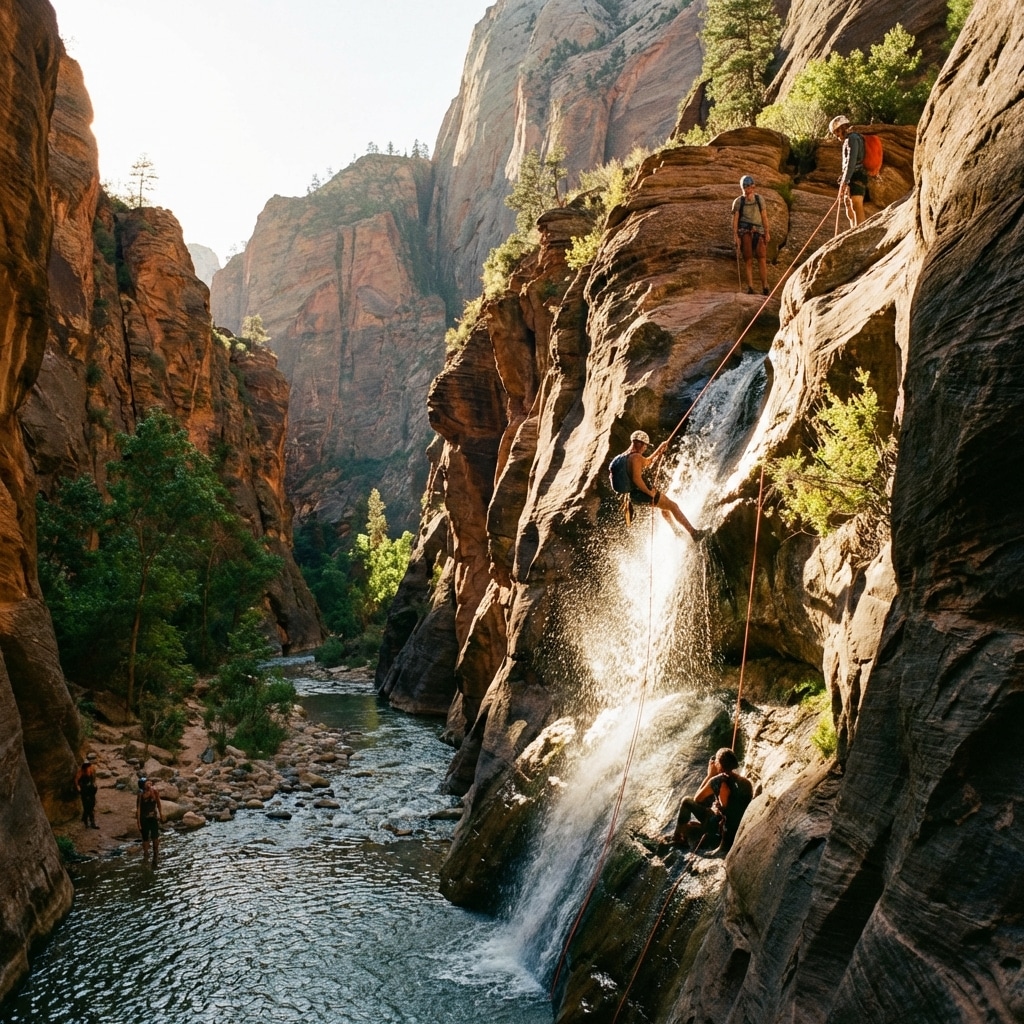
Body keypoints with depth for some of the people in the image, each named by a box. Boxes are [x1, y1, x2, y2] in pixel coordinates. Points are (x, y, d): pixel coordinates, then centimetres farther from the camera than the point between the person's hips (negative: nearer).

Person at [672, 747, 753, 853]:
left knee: (687, 801, 7)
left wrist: (710, 775, 2)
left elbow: (697, 798, -1)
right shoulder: (746, 782, 0)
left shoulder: (718, 780, -17)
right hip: (738, 829, 6)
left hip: (721, 829, -6)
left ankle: (677, 837, 21)